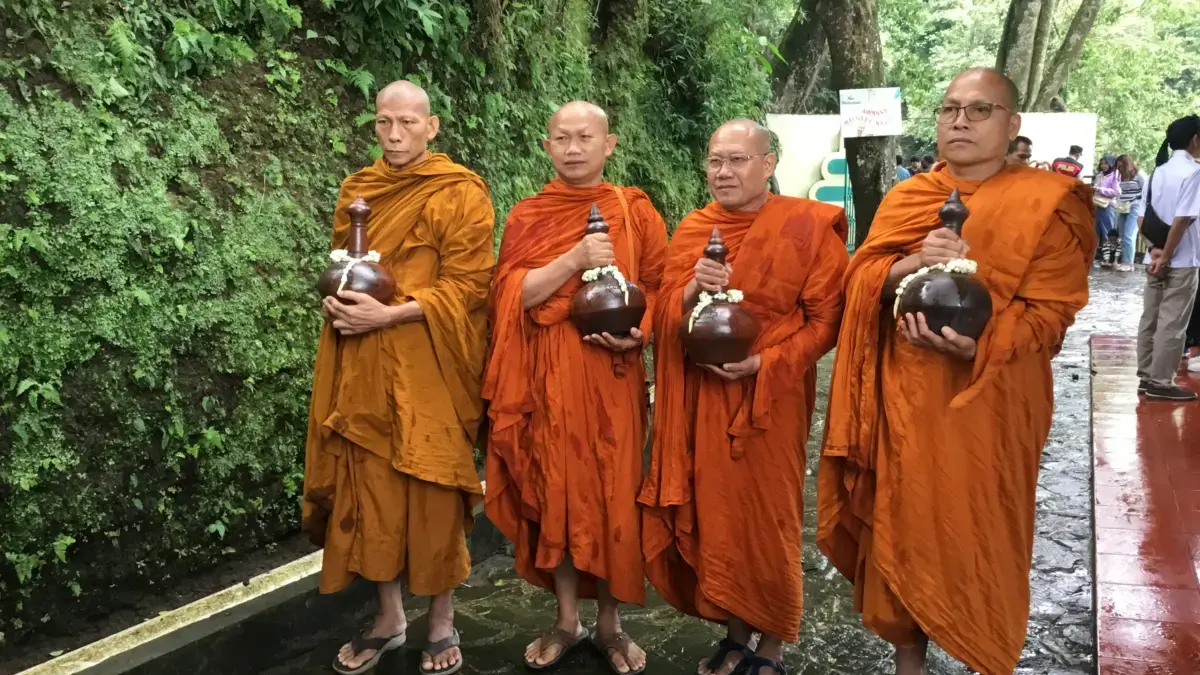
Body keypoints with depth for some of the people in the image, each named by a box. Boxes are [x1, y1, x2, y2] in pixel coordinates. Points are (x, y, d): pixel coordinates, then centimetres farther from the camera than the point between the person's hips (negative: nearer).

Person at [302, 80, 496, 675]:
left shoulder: (460, 193, -4)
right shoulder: (356, 190, 13)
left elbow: (468, 284, -11)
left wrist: (389, 314, -19)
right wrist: (335, 301, 0)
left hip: (429, 366, -5)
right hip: (362, 366, 5)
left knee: (431, 491, 2)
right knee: (367, 485, 9)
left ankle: (442, 624, 20)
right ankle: (388, 618, 26)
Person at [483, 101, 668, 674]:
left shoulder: (635, 210, 4)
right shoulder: (527, 217, 5)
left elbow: (659, 287, 5)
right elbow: (512, 295, -6)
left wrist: (641, 331, -14)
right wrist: (575, 260, -19)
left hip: (611, 374, 0)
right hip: (548, 376, 1)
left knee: (613, 493, 3)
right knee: (555, 490, 7)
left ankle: (609, 621, 21)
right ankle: (567, 620, 23)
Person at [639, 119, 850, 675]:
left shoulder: (808, 227, -6)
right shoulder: (691, 230, 8)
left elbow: (825, 318, -7)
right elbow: (665, 315, 4)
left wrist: (764, 364, -18)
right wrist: (691, 292, -18)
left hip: (770, 399, -4)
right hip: (700, 399, 4)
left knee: (766, 519, 5)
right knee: (714, 515, 9)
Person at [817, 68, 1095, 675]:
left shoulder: (1046, 204, -3)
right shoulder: (904, 198, 8)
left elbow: (1050, 310, -9)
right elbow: (858, 279, 1)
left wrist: (981, 345, -26)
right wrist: (910, 264, -19)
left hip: (987, 400, -3)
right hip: (902, 396, 3)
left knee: (978, 534, 5)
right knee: (902, 525, 9)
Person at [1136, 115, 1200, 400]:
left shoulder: (1158, 172, 9)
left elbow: (1142, 217, 6)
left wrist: (1155, 250, -2)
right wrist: (1166, 255, -14)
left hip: (1156, 259, 7)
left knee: (1150, 318, 11)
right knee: (1172, 322, -2)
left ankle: (1147, 376, 18)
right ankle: (1160, 382, 1)